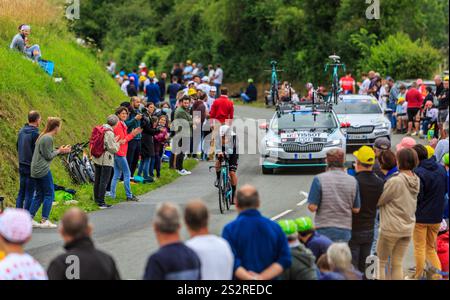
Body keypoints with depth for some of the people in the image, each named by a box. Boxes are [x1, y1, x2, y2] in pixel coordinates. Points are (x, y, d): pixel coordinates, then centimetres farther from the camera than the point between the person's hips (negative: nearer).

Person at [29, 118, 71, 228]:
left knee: (39, 195, 14)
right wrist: (59, 151, -2)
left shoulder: (43, 136, 14)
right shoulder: (48, 138, -16)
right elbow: (48, 156, -15)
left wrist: (61, 151, 13)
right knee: (49, 194, -1)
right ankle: (45, 220, 0)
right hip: (43, 170, -10)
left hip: (36, 170, 10)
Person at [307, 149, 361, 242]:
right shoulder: (353, 181, 0)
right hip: (344, 232, 3)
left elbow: (312, 207, -11)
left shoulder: (319, 179, -10)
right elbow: (356, 209, 4)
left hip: (324, 231, -3)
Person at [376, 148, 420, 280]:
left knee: (382, 262, 7)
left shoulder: (395, 181, -20)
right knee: (398, 264, 12)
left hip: (391, 228, -6)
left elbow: (378, 201, -13)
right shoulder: (416, 181, 2)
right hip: (408, 228, 6)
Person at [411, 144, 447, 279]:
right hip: (436, 216, 6)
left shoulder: (418, 173, -21)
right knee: (431, 248, 17)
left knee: (419, 248, 8)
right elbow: (445, 189, 11)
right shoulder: (441, 168, 0)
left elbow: (416, 197, -21)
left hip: (420, 216, -6)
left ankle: (418, 276, 16)